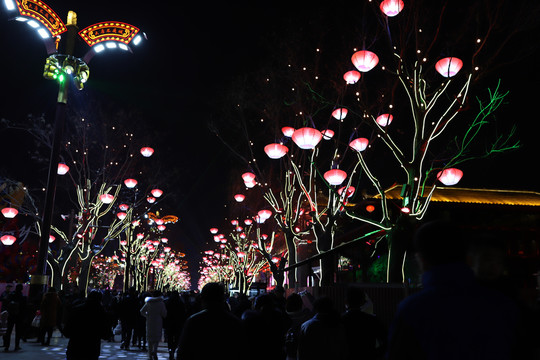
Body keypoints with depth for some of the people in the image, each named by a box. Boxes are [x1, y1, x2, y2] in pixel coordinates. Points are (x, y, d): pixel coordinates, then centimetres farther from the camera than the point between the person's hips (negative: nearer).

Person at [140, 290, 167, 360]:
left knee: (150, 337, 11)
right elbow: (164, 314, -7)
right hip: (158, 322, -3)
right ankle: (154, 351, -16)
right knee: (157, 337, 8)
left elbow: (142, 311, 5)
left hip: (149, 322, 3)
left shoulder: (148, 303, 1)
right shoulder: (161, 303, -7)